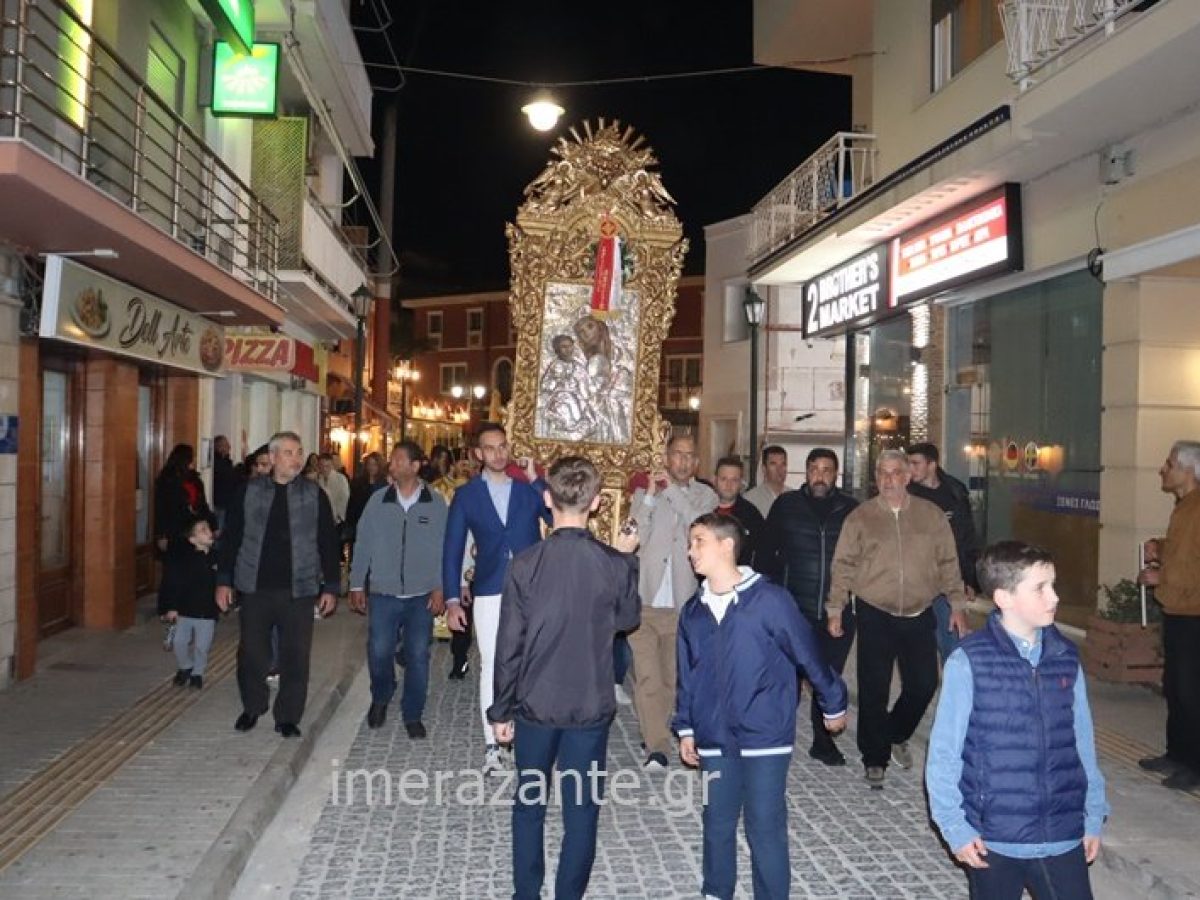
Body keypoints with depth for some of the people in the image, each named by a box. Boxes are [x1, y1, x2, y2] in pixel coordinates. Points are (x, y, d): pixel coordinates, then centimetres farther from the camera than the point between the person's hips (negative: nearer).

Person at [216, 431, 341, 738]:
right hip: (255, 586, 1)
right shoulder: (249, 491, 2)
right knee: (252, 652, 9)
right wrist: (223, 580, 2)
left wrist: (330, 586, 0)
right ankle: (252, 707, 31)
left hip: (299, 589, 0)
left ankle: (288, 716, 17)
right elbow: (231, 537, 5)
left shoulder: (314, 495, 1)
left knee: (296, 656, 3)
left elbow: (328, 543, 3)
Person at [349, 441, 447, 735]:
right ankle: (380, 698, 30)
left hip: (422, 596, -1)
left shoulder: (435, 503, -2)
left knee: (418, 656, 5)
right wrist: (357, 584, 4)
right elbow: (363, 543, 5)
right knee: (378, 652, 0)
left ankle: (412, 715, 22)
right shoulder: (378, 500, 1)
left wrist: (440, 587, -5)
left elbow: (444, 548, -1)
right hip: (383, 593, 1)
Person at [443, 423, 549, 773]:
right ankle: (492, 745, 12)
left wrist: (536, 480, -15)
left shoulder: (529, 487, 4)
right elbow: (453, 549, 4)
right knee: (491, 667, 3)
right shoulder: (466, 494, 4)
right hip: (489, 593, 0)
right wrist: (452, 600, -1)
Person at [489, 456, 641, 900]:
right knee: (582, 809, 12)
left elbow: (509, 644, -9)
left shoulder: (526, 562, -13)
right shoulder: (613, 563, -10)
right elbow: (628, 618, 9)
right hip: (591, 706, 0)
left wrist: (501, 710, 2)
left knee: (529, 804, 17)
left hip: (535, 705, 0)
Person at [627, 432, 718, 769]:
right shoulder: (645, 491, 6)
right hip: (644, 599, -1)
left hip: (682, 602, 1)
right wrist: (650, 497, -15)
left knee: (672, 677, 12)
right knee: (647, 676, -9)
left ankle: (655, 732, 31)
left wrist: (674, 490, -13)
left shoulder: (705, 495, 6)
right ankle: (657, 747, -6)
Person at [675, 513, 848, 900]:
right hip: (715, 739, 5)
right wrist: (686, 729, 13)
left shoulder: (770, 599, -13)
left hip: (765, 737, -5)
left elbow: (808, 654, -5)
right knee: (717, 824, 15)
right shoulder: (693, 611, 3)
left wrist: (834, 705, 3)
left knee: (766, 829, 3)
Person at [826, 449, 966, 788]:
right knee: (874, 690, 2)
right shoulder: (860, 517, -2)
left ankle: (896, 736, 35)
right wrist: (834, 609, -2)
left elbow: (948, 563, 8)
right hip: (875, 616, -2)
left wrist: (957, 605, 5)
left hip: (919, 616, 2)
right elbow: (843, 566, 0)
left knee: (924, 684, 8)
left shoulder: (932, 515, 3)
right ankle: (875, 758, 18)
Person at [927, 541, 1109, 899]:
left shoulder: (1066, 659, -1)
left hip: (1063, 837, 3)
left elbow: (1083, 743, 7)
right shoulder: (968, 663, -15)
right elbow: (943, 754, -10)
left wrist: (1093, 816, 11)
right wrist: (955, 827, -9)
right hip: (993, 839, -3)